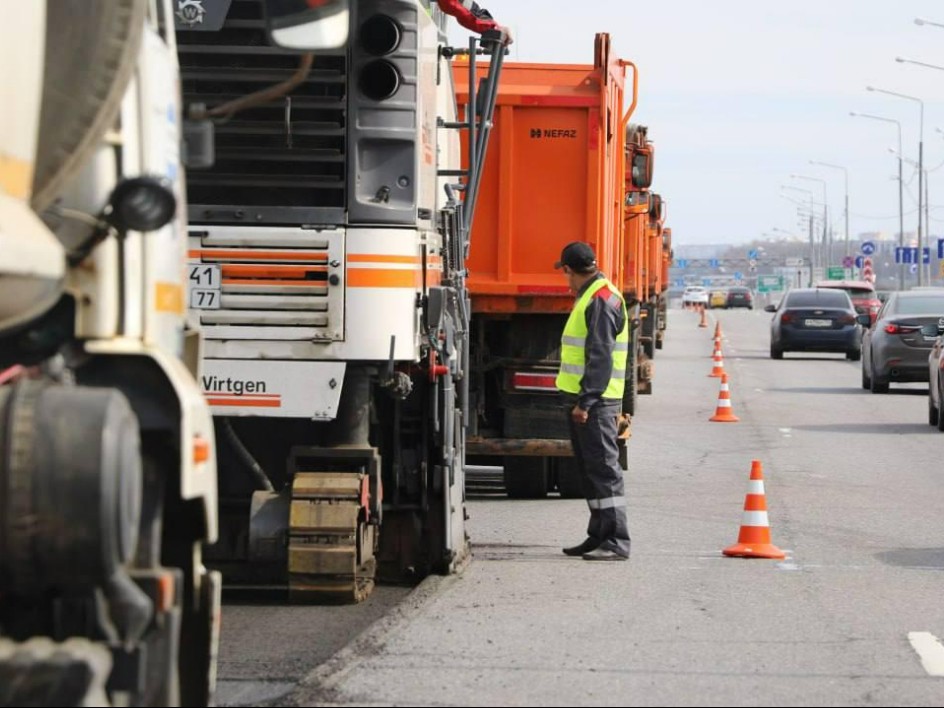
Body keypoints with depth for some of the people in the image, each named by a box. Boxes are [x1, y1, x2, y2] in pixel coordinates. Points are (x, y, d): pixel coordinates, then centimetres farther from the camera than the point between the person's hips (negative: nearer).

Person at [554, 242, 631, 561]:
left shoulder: (601, 300, -14)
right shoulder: (591, 297, 19)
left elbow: (600, 356, -21)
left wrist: (585, 401, -24)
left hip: (595, 402, -10)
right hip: (584, 399, 10)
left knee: (603, 469, -10)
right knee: (591, 471, 14)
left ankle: (616, 543, -10)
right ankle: (599, 536, 20)